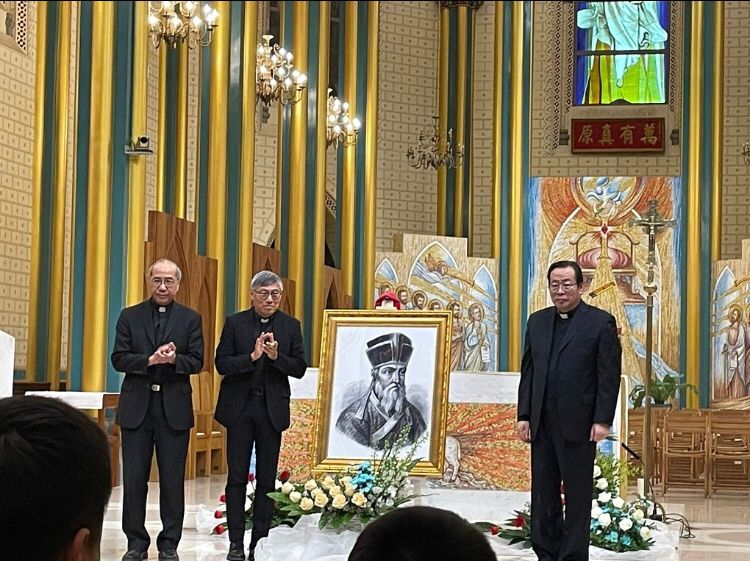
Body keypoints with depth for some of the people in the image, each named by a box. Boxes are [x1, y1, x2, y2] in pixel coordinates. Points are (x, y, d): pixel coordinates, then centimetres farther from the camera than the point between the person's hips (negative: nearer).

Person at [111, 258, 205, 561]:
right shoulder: (130, 316, 7)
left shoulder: (191, 318, 6)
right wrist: (150, 360, -16)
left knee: (173, 480, 3)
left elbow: (196, 362, -1)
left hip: (174, 408, -1)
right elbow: (118, 359, -1)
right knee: (134, 479, 3)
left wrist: (174, 359, -21)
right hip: (136, 407, 1)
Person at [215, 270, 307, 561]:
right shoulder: (235, 323, 1)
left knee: (267, 479, 4)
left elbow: (300, 368, 0)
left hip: (272, 409, 1)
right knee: (237, 478, 2)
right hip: (240, 407, -1)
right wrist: (252, 356, -19)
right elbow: (221, 363, -5)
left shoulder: (290, 326, 4)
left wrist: (276, 356, -17)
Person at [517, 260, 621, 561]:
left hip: (578, 423, -5)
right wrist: (524, 415, 7)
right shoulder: (537, 321, 12)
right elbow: (528, 371, 13)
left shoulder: (601, 322, -3)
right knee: (543, 493, 9)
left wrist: (602, 420, -12)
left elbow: (609, 375, -7)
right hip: (542, 422, 5)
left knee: (577, 495, 2)